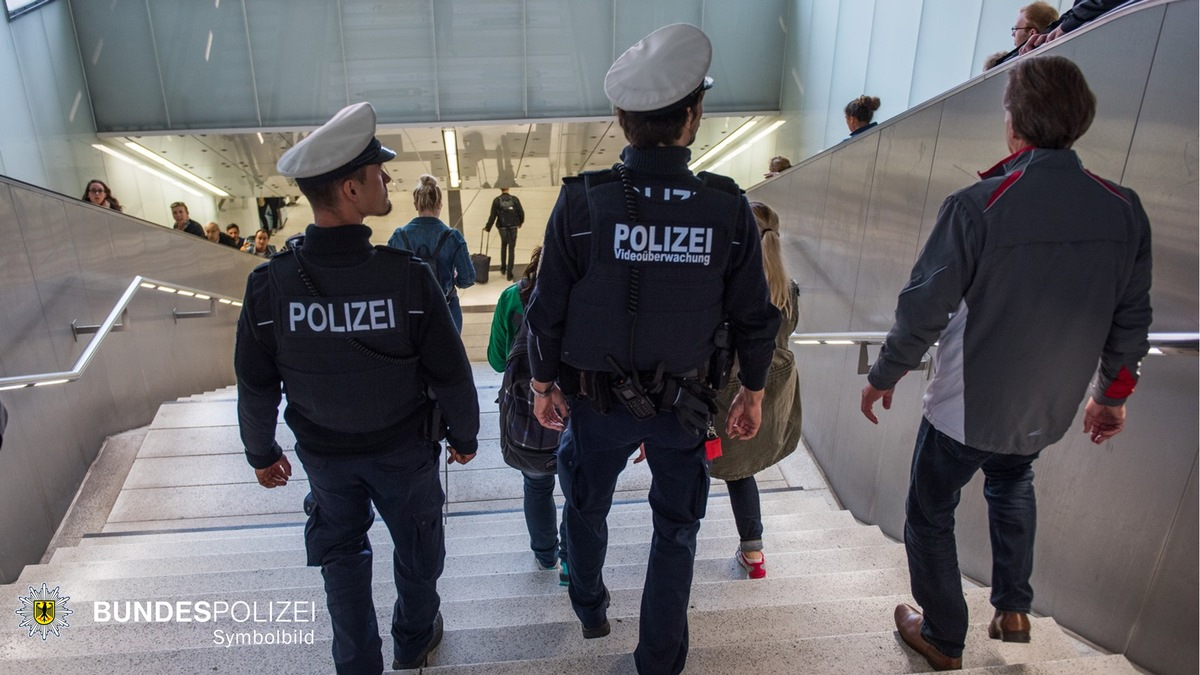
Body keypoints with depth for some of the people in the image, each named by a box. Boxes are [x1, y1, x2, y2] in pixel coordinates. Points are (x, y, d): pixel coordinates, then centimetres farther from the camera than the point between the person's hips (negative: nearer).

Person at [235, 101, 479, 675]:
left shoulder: (269, 284, -20)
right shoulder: (407, 277, -27)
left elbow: (256, 386, -9)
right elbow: (450, 374, -18)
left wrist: (261, 453, 9)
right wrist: (465, 436, 0)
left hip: (323, 452, 2)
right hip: (403, 448, -1)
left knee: (342, 554, 23)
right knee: (417, 544, 24)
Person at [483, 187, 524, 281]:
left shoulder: (496, 200, -7)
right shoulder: (514, 199, -6)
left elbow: (493, 216, -7)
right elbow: (521, 212, -2)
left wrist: (488, 227, 4)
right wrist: (520, 222, 17)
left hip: (502, 227, 1)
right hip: (513, 227, -1)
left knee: (503, 245, 26)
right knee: (511, 249, 5)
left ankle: (503, 268, 26)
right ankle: (509, 274, 4)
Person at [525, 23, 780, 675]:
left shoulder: (579, 202, -17)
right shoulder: (728, 209, -14)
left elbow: (546, 312, -10)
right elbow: (754, 318, -6)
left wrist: (543, 384, 5)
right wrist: (753, 391, 10)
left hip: (595, 400, 0)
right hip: (683, 403, 0)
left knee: (587, 509, 27)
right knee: (675, 530, 19)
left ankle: (591, 611, 50)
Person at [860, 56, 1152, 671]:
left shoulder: (978, 205, -24)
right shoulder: (1124, 210, -8)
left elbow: (924, 308, -19)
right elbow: (1131, 320, 2)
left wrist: (883, 376, -3)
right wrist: (1114, 394, 17)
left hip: (964, 408, -5)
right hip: (1048, 411, 5)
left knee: (930, 514, 17)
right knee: (1012, 484, 35)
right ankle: (1013, 609, 39)